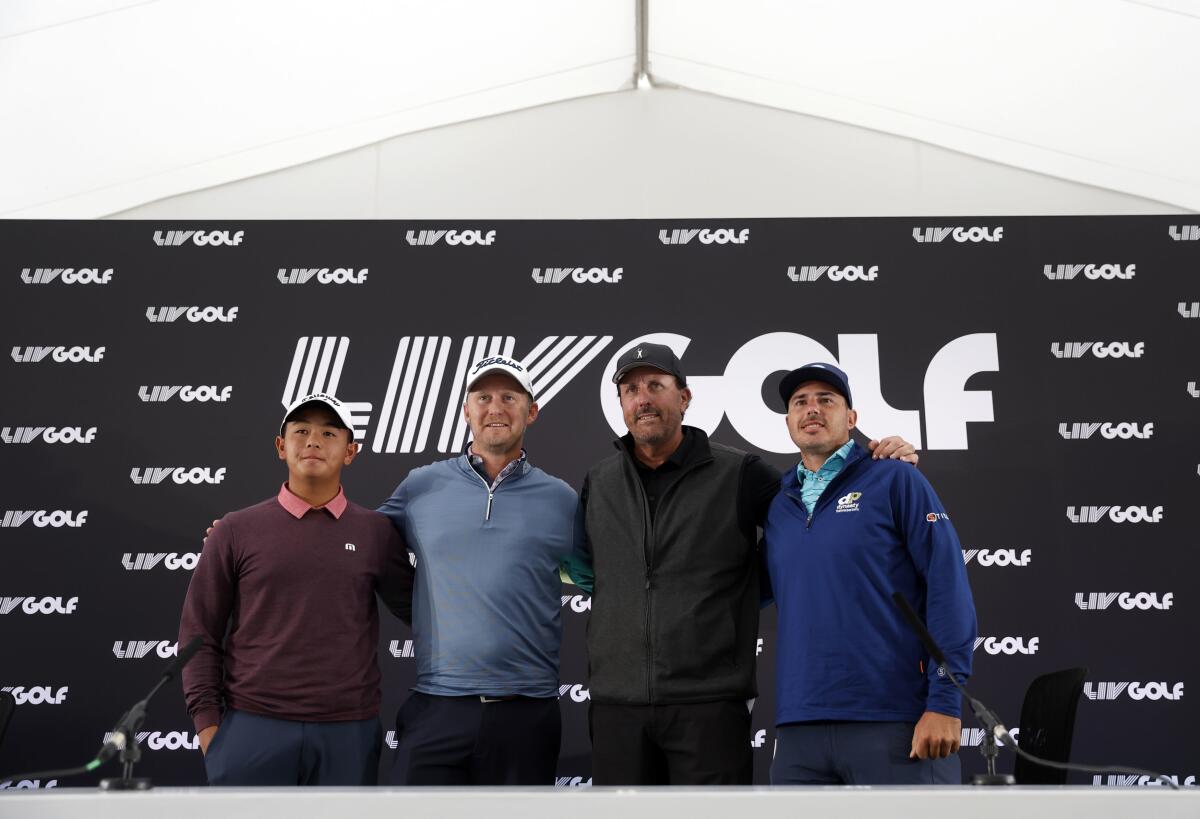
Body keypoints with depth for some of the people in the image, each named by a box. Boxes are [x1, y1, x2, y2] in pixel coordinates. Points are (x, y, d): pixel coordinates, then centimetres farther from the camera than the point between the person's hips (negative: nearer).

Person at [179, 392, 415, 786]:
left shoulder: (377, 532, 5)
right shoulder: (236, 531, 3)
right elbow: (199, 633, 5)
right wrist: (207, 724, -2)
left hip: (349, 731, 1)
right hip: (252, 728, -1)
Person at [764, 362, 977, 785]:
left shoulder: (894, 480, 1)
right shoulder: (777, 507, 14)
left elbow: (947, 586, -6)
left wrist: (945, 701, -12)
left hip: (895, 721, -4)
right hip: (800, 727, 4)